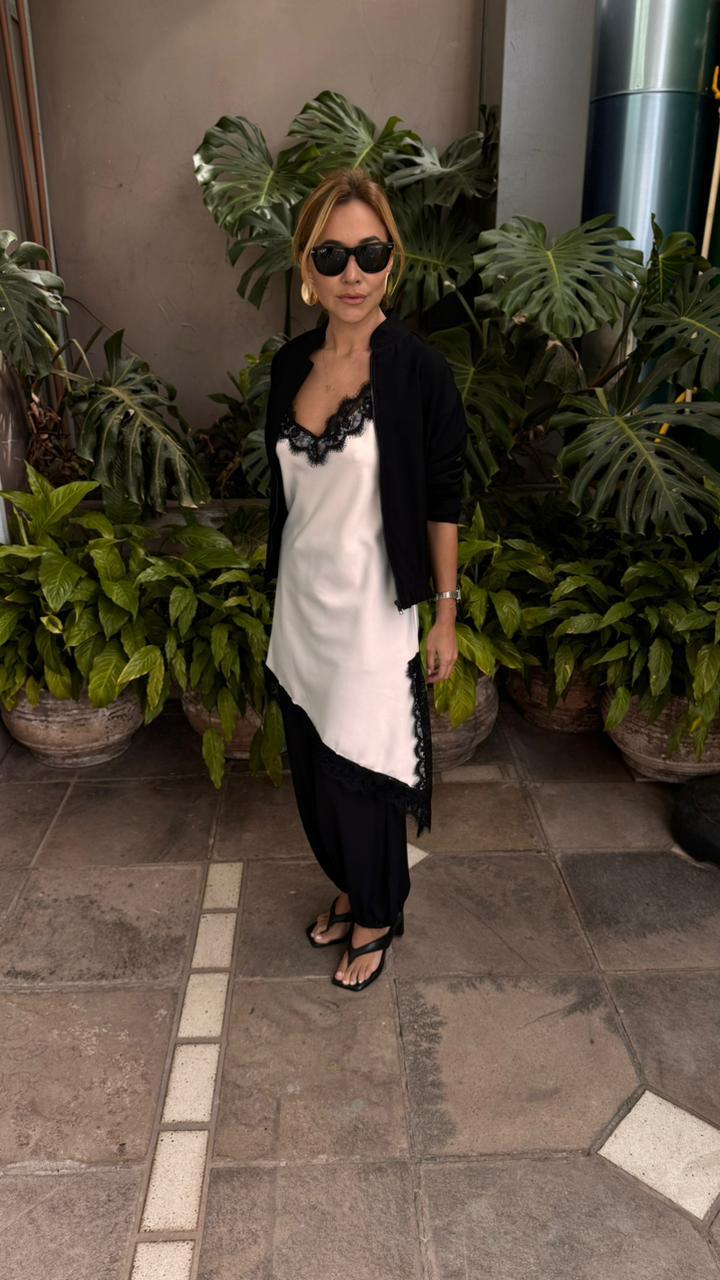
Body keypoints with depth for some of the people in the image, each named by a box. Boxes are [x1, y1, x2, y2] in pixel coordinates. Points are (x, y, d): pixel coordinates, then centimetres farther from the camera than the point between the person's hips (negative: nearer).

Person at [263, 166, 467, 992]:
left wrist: (446, 613, -8)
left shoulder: (418, 369, -13)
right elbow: (287, 489, 11)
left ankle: (376, 917, 31)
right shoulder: (291, 364, 2)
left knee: (360, 773, 5)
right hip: (301, 600, 6)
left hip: (373, 609, -6)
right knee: (312, 764, 17)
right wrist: (280, 584, 15)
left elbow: (442, 500, -9)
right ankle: (350, 887, 42)